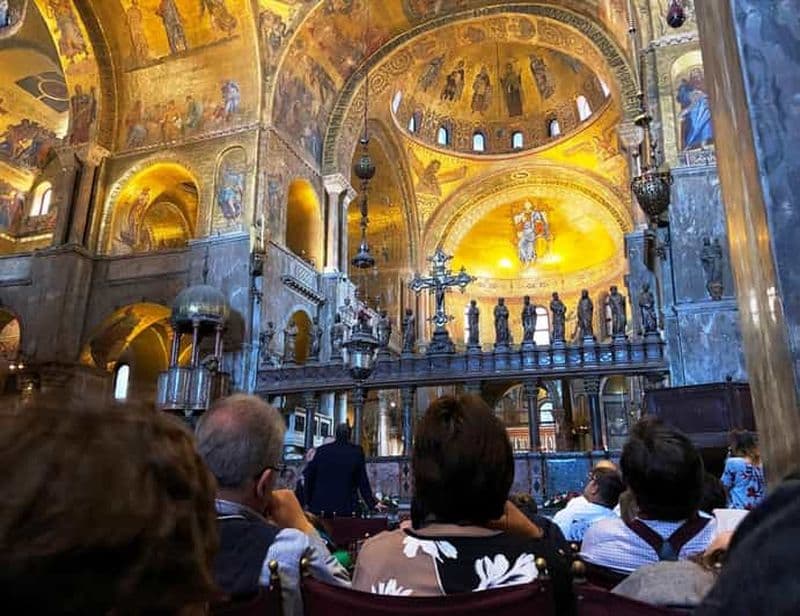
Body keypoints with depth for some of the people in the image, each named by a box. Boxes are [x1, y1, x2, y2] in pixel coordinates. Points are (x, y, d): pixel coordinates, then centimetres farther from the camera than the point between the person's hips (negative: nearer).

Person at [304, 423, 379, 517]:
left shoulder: (321, 450, 4)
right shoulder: (357, 451, -1)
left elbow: (309, 477, 7)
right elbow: (363, 481, 1)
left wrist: (309, 502, 17)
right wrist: (372, 504, 9)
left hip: (320, 508, 2)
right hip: (347, 508, -2)